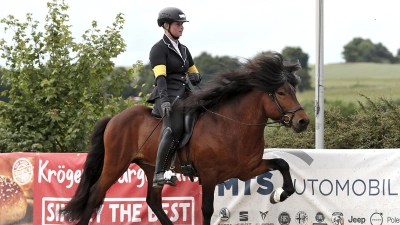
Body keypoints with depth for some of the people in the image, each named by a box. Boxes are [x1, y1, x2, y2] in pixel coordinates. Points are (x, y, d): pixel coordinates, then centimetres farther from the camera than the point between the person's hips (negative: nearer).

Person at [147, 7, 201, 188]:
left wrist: (195, 77, 4)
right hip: (168, 96, -9)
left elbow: (195, 75, 30)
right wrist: (164, 100, -29)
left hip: (184, 95, 9)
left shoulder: (183, 50, 23)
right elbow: (160, 77, -15)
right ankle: (159, 174, -36)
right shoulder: (159, 49, -1)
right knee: (175, 128, -30)